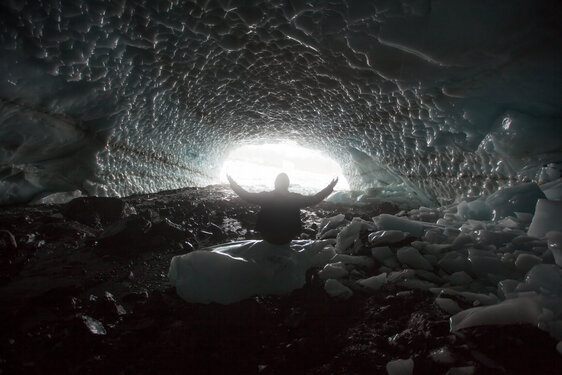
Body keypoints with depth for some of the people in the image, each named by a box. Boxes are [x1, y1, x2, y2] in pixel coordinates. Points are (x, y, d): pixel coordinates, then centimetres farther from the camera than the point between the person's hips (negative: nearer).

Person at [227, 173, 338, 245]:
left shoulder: (265, 196, -16)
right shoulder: (295, 198, -17)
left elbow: (246, 196, -8)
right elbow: (315, 199, -8)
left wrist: (233, 184, 5)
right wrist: (330, 187, 3)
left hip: (268, 238, 0)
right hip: (287, 239, 0)